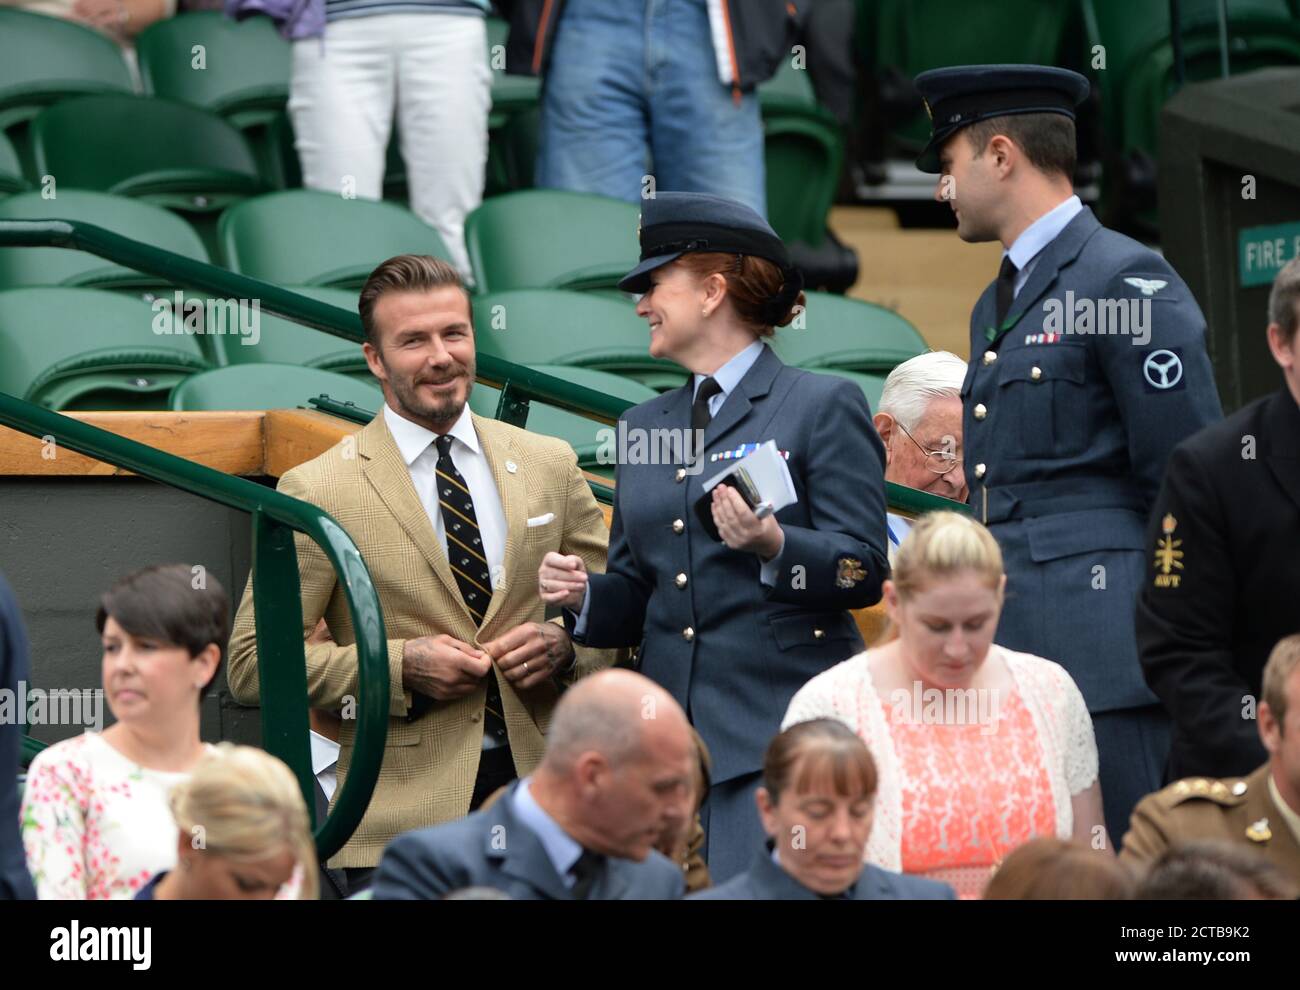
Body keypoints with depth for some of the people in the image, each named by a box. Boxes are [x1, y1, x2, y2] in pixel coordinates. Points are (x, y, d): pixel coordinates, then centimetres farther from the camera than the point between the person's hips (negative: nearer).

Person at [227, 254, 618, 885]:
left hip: (544, 787, 3)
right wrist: (401, 668, -13)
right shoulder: (318, 491, -1)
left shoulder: (550, 464, 11)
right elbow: (252, 662, -3)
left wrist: (565, 647, -5)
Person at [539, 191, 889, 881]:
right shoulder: (642, 429, 20)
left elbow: (864, 571, -6)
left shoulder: (824, 406, 1)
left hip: (781, 733, -6)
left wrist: (774, 547, -24)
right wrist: (581, 596, 0)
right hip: (668, 739, 6)